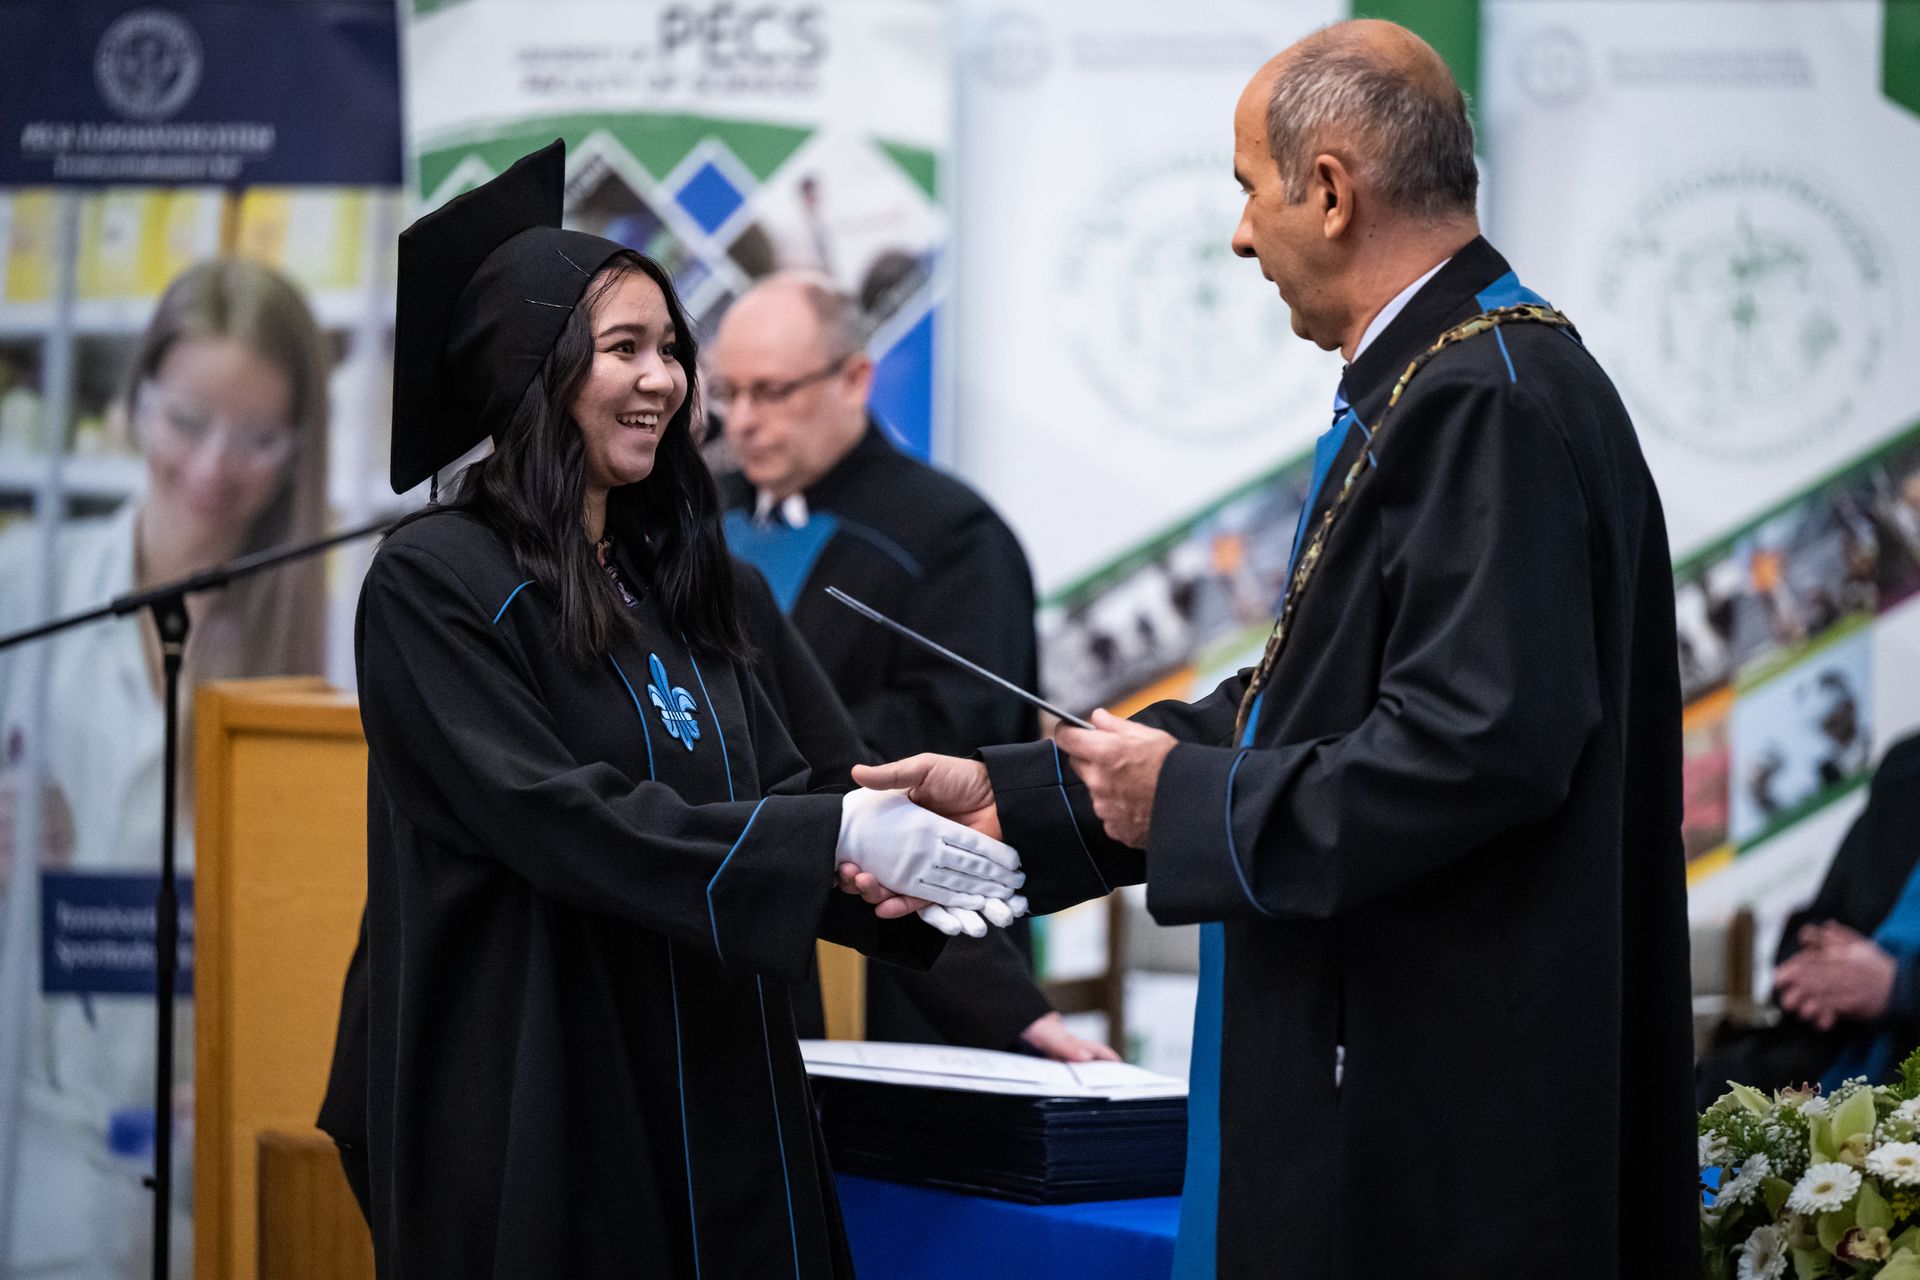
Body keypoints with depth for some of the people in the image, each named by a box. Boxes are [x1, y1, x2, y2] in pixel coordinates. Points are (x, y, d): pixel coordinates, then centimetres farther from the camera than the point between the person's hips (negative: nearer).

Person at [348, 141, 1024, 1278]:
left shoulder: (668, 577, 14)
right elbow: (554, 815, -19)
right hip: (545, 1113, -7)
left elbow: (773, 793, 10)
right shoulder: (436, 582, -9)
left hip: (720, 1092, 7)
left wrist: (905, 870, -12)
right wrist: (837, 836, -22)